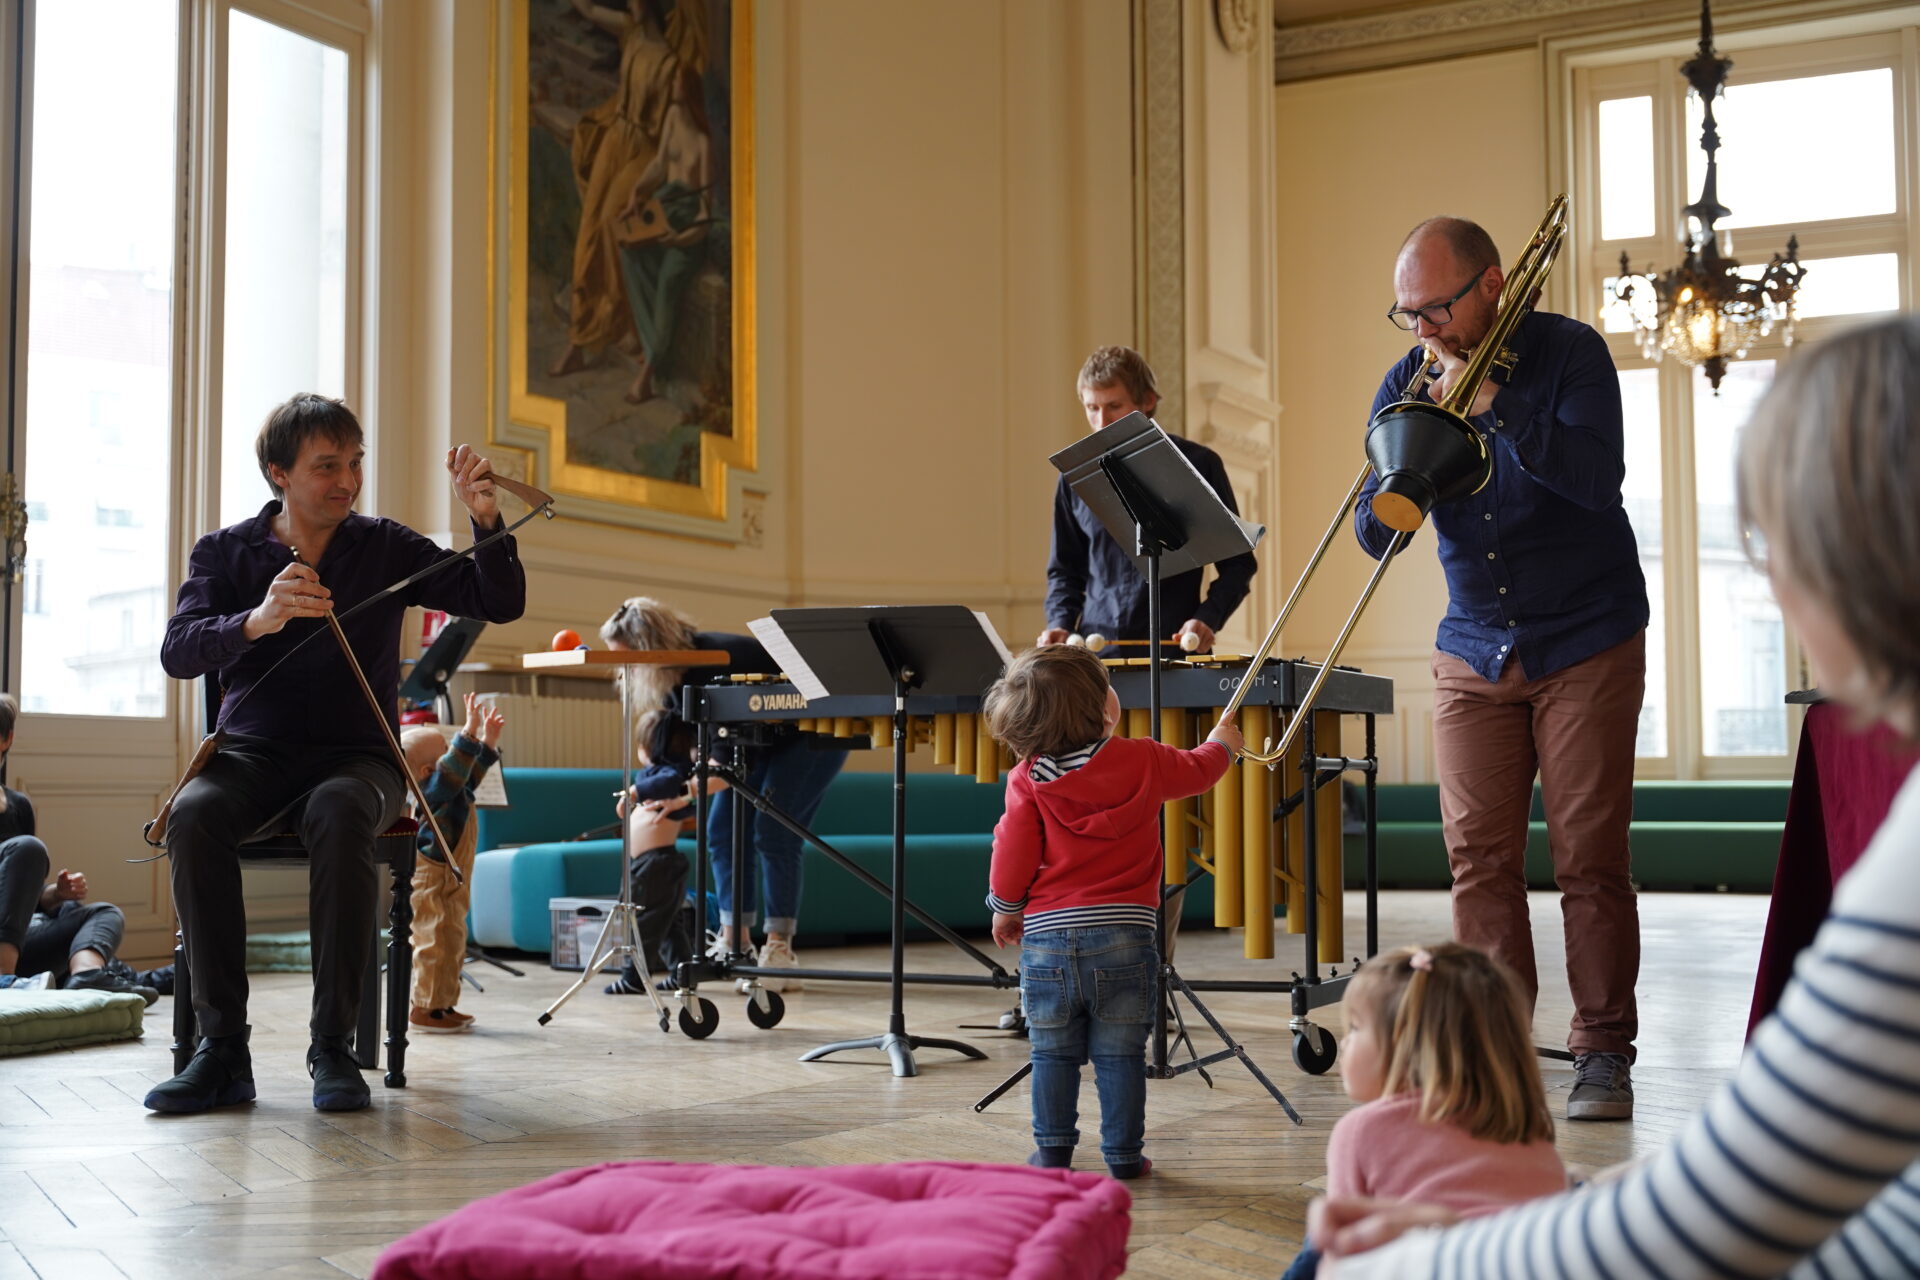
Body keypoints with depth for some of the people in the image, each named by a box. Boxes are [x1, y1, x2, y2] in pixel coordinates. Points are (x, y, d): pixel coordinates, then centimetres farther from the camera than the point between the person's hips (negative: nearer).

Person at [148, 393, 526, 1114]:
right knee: (194, 814, -33)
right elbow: (178, 652, -10)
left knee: (339, 815, -37)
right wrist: (256, 621, -30)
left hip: (355, 756, -1)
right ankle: (222, 1049, -28)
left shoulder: (387, 548, 7)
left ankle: (333, 1047, -31)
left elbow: (499, 603, 0)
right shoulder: (225, 553, 6)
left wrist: (486, 521, -18)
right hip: (251, 754, 1)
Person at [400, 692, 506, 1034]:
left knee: (452, 945, 15)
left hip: (451, 885, 10)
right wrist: (470, 731, -38)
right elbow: (455, 766, -35)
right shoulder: (431, 791, -18)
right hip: (432, 882, -10)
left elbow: (473, 769, 26)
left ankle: (444, 1005, 23)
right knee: (436, 944, -8)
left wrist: (489, 739, 19)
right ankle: (425, 1009, -2)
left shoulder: (453, 789, 10)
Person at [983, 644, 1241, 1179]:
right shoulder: (1144, 761, -2)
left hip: (1047, 937, 0)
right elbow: (1195, 770, 17)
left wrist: (1005, 909, 14)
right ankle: (1123, 1153, 12)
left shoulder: (1027, 780, -5)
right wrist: (1221, 743, 40)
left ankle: (1052, 1149, 15)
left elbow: (1014, 853, -3)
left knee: (1052, 1054, 11)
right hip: (1124, 935, 0)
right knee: (1120, 1055, 7)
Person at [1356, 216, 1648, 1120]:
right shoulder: (1406, 385, 3)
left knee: (1589, 858, -3)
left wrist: (1489, 403, -25)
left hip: (1588, 646, -3)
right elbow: (1375, 535, -1)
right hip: (1474, 656, 3)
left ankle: (1603, 1052, 6)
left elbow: (1597, 479, -21)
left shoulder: (1569, 353, -6)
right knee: (1478, 858, -1)